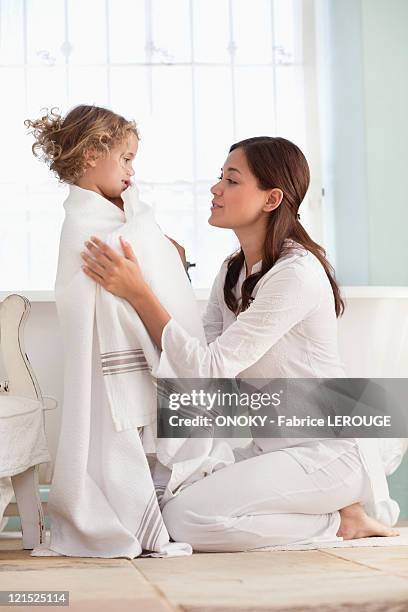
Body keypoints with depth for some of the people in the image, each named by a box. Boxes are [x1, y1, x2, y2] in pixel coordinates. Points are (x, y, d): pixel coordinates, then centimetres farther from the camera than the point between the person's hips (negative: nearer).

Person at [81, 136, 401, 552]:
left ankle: (341, 521, -4)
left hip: (328, 450, -10)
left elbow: (210, 369, -25)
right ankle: (330, 507, 8)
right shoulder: (233, 270, 10)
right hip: (275, 446, 10)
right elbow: (198, 359, 4)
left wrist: (138, 293, -27)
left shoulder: (297, 273, -20)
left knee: (186, 518, -23)